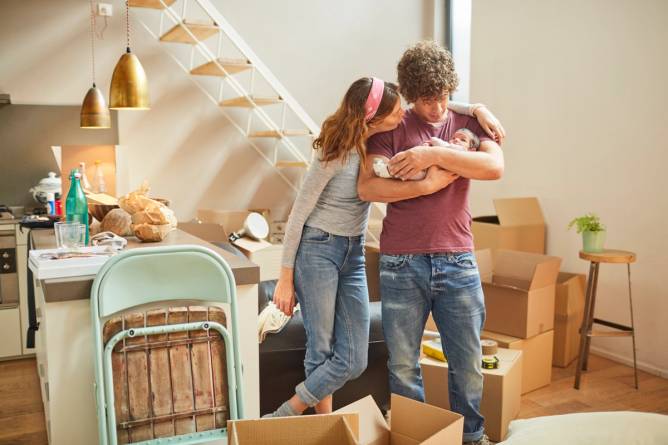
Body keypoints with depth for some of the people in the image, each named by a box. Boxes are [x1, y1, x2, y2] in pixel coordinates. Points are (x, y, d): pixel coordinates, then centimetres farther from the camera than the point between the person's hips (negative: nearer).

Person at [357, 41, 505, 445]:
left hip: (457, 262, 1)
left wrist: (434, 154, -16)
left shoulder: (468, 122, 8)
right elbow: (367, 188, -10)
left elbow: (495, 166, -11)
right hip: (402, 263, -1)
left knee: (468, 362, 10)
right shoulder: (392, 128, 3)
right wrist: (427, 184, -15)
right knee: (403, 365, 8)